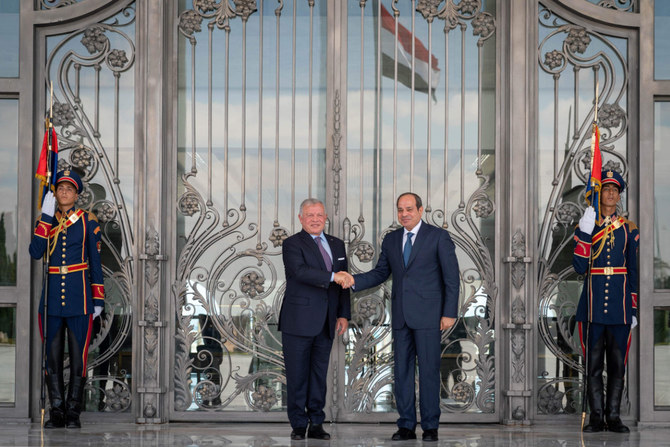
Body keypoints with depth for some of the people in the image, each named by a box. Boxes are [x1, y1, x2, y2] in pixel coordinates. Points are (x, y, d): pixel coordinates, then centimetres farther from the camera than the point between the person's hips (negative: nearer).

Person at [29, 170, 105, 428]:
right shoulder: (45, 220, 9)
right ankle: (56, 412, 8)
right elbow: (35, 252, -7)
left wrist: (98, 299, 1)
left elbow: (95, 261, 5)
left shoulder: (88, 221, 4)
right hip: (51, 296, 2)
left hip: (78, 297, -2)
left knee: (78, 356, -1)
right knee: (52, 356, 2)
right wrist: (46, 218, -12)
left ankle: (73, 413, 6)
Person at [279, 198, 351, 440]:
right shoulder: (292, 244, -3)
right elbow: (300, 271, -21)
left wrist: (344, 314, 8)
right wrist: (332, 277, -27)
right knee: (297, 375, -1)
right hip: (299, 321, -5)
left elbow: (343, 283, 16)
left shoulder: (337, 245, 16)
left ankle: (316, 424, 13)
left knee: (319, 374, 8)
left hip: (326, 323, 5)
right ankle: (298, 425, 6)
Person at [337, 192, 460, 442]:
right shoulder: (391, 240, 12)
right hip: (401, 316, 5)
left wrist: (449, 313, -10)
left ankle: (430, 426, 4)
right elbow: (380, 273, 15)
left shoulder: (438, 237, -2)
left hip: (428, 315, -5)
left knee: (428, 370, -3)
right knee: (402, 371, 5)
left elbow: (452, 277, -4)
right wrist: (355, 281, -3)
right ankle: (406, 426, 11)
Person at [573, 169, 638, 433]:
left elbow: (633, 271, 10)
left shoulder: (629, 229, 8)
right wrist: (585, 233, -16)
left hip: (619, 306, 1)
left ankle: (613, 416, 10)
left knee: (617, 364, 4)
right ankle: (596, 417, 7)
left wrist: (634, 309, 6)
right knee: (593, 364, 1)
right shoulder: (585, 227, 4)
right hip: (593, 306, -1)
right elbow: (580, 268, -7)